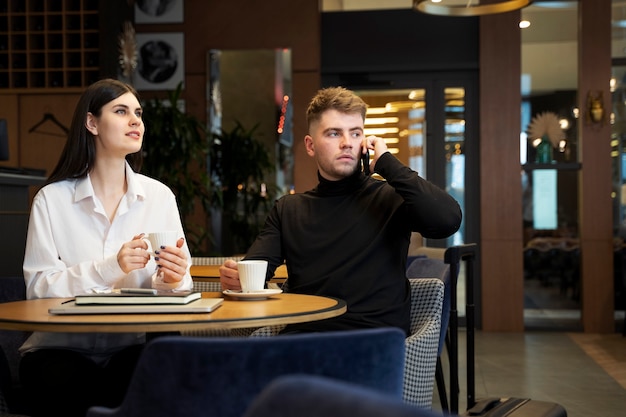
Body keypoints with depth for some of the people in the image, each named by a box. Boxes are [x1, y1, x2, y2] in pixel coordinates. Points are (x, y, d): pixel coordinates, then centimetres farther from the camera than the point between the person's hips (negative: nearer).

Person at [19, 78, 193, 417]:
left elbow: (180, 283, 3)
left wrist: (171, 280, -20)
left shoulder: (159, 196, 4)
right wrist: (110, 268, -22)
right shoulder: (52, 199, -2)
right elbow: (38, 287, -10)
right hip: (62, 347, -2)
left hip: (133, 345, 2)